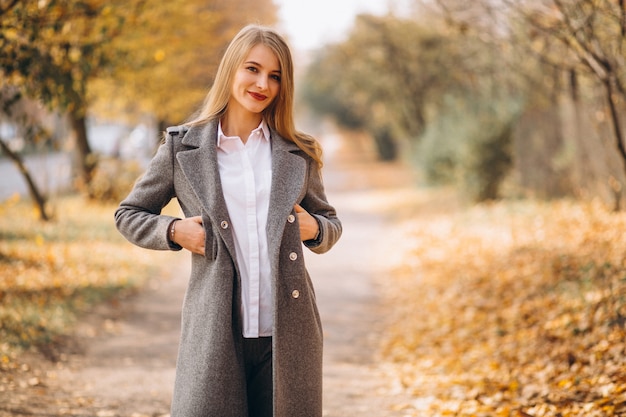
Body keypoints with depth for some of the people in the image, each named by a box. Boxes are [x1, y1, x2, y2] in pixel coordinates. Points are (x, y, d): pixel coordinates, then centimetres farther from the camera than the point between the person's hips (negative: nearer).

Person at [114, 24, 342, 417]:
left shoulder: (297, 154, 10)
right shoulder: (183, 147, 5)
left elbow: (330, 221, 21)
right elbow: (129, 213, 14)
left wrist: (314, 229, -1)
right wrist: (173, 231, -5)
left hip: (287, 332, 2)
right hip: (216, 331, -2)